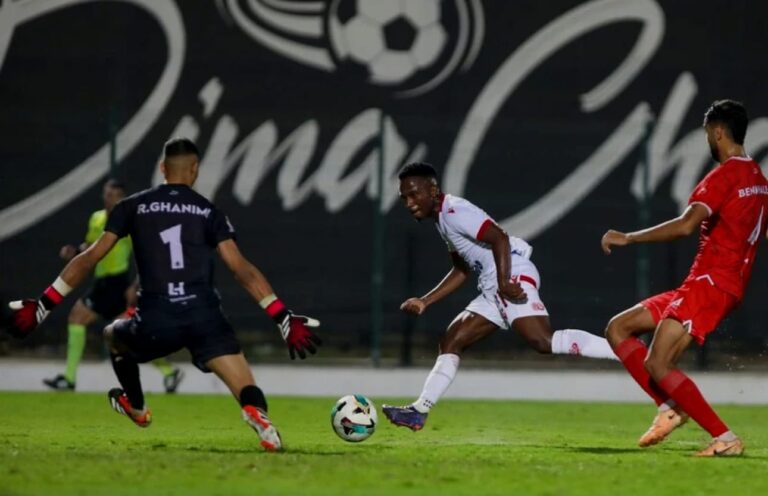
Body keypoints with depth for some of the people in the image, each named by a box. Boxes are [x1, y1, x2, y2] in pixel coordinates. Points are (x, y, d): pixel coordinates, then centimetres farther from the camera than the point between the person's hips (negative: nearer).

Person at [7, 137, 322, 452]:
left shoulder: (133, 207, 12)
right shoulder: (209, 212, 11)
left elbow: (90, 258, 8)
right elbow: (242, 269, 2)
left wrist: (43, 306, 12)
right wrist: (283, 319, 2)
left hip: (155, 320, 1)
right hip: (204, 316, -1)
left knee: (114, 336, 35)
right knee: (247, 392, -6)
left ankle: (137, 409, 48)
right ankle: (259, 416, -41)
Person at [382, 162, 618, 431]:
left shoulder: (454, 211, -8)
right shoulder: (442, 220, 23)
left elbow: (499, 238, -19)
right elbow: (461, 271, 33)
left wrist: (504, 283, -27)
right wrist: (424, 302, 29)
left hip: (514, 276, -11)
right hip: (492, 288, 11)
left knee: (544, 341, -27)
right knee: (451, 342, 12)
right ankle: (419, 411, 16)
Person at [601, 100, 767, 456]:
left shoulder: (725, 175, -14)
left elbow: (686, 225, -26)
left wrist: (628, 238, -22)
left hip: (709, 283, -10)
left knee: (658, 365, -17)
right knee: (618, 329, 10)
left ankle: (725, 439, -16)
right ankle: (670, 407, 4)